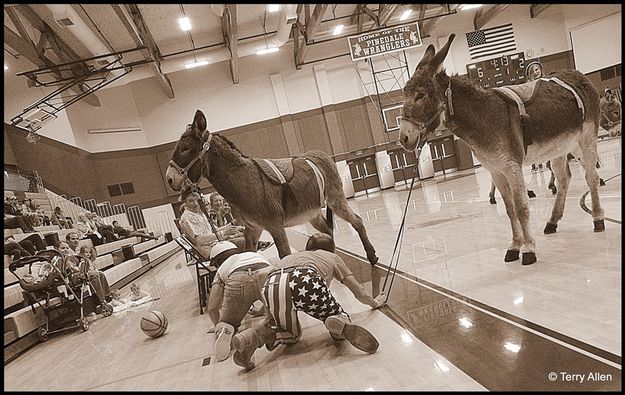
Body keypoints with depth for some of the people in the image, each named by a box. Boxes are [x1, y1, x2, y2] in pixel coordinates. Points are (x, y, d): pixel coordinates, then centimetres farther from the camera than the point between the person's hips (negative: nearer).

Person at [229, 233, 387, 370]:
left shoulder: (289, 257, 43)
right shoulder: (331, 257, 36)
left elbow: (259, 274, 33)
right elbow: (359, 292, 36)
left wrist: (269, 309, 43)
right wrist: (375, 302, 56)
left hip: (271, 286, 4)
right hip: (305, 282, -3)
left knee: (292, 334, 26)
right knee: (339, 316, 19)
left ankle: (253, 336, -1)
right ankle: (342, 325, -16)